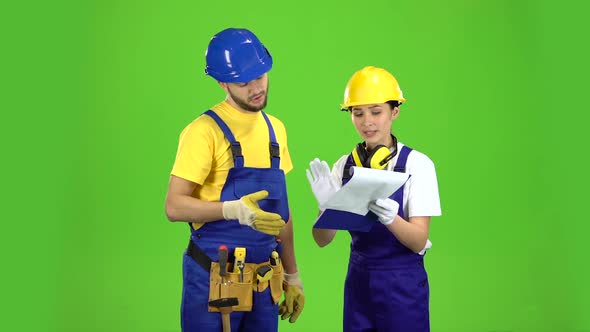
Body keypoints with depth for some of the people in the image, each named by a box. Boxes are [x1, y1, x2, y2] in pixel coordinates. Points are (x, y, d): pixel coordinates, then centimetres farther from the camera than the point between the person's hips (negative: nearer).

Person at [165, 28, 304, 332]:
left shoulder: (275, 129, 11)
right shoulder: (205, 131, -10)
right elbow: (174, 207, -14)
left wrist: (292, 275, 18)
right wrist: (234, 209, -28)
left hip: (264, 283, 6)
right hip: (214, 280, -6)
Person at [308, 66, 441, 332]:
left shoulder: (417, 164, -10)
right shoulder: (344, 166, 0)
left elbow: (418, 242, -15)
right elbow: (322, 240, -3)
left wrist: (390, 218, -35)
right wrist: (326, 207, -24)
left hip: (402, 282, -3)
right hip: (358, 279, 3)